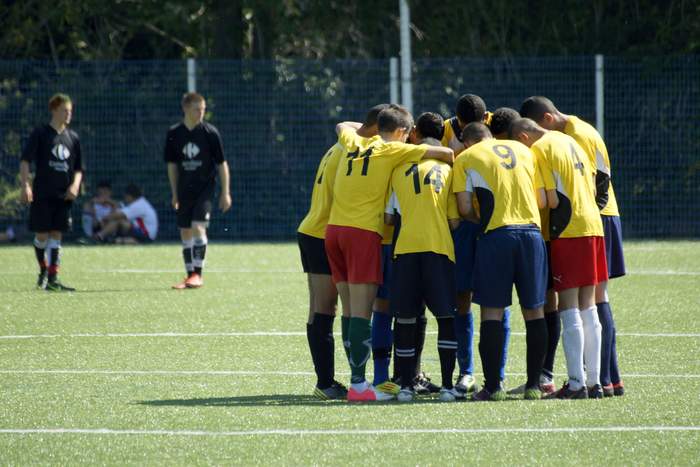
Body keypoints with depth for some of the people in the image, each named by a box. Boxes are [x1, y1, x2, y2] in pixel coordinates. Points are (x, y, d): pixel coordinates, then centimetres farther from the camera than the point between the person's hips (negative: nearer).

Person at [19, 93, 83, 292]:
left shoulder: (73, 137, 10)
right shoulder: (40, 133, -2)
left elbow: (78, 168, 16)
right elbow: (25, 161, -5)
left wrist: (75, 185, -3)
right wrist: (25, 185, -17)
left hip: (63, 195, 3)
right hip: (42, 194, -3)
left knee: (56, 235, 0)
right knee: (42, 235, -1)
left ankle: (52, 279, -2)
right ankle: (43, 271, 20)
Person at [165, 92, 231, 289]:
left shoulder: (210, 132, -7)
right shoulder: (174, 134, 1)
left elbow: (222, 164, -2)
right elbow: (172, 165, 11)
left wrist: (225, 193, -3)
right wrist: (175, 194, 11)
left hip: (205, 188, -4)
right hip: (185, 189, 4)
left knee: (198, 227, -17)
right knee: (185, 232, 4)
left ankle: (198, 275, -14)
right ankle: (190, 276, 12)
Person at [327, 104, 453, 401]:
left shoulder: (353, 145, 16)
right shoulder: (392, 151, -1)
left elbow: (342, 127, 41)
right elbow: (443, 152, -4)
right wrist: (452, 165, 16)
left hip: (334, 229, 6)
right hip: (363, 232, -6)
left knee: (351, 311, 10)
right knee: (361, 313, -8)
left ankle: (356, 378, 12)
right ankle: (358, 385, -11)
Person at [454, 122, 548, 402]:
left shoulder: (465, 158, 6)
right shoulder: (522, 150, 18)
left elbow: (464, 208, 0)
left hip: (496, 234, -3)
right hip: (531, 230, 3)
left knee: (492, 311, 0)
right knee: (533, 310, 8)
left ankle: (493, 386, -4)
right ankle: (534, 384, 8)